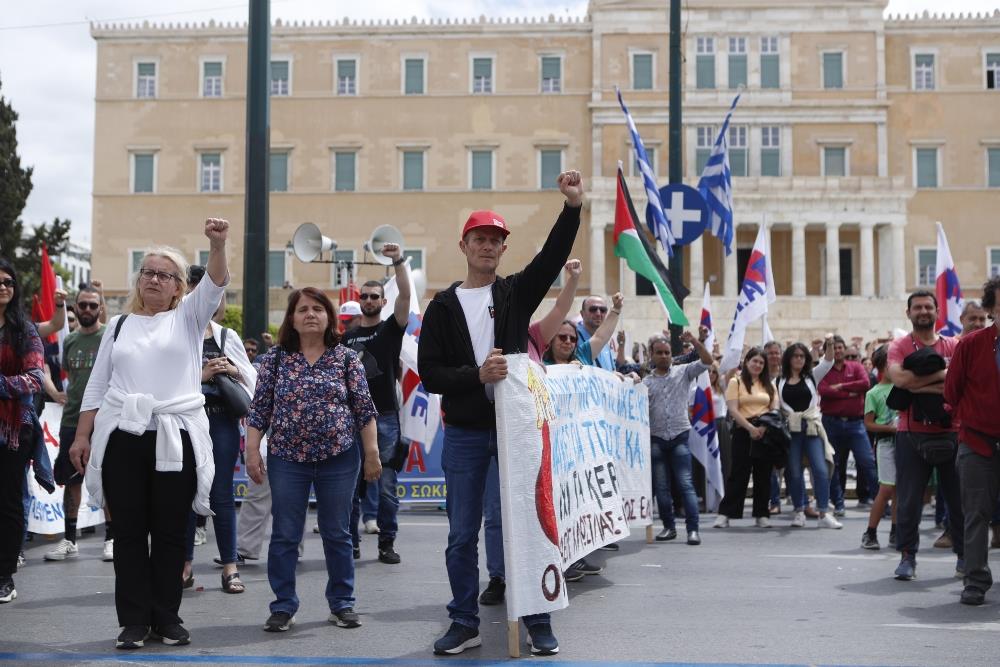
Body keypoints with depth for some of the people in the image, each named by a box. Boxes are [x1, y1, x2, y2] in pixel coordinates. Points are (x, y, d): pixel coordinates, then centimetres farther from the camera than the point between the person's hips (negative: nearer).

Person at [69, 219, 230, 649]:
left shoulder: (188, 317, 8)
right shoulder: (119, 325, 15)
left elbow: (216, 285, -11)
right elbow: (97, 385, 14)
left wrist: (217, 246, -29)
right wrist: (82, 436, 7)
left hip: (177, 437, -2)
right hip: (122, 436, 2)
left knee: (170, 531, 4)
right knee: (129, 530, 4)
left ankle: (167, 617, 13)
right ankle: (134, 620, 11)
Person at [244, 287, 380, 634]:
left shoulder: (347, 357, 2)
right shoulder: (275, 358, 3)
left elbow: (364, 409, 2)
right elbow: (259, 409, 3)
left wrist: (372, 453, -2)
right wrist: (252, 451, -4)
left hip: (339, 458, 0)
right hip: (287, 459, 0)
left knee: (337, 533, 8)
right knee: (284, 535, 4)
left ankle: (342, 603, 20)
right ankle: (283, 606, 14)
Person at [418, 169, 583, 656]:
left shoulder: (517, 292, 6)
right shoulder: (443, 306, 4)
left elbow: (553, 257, -11)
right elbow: (429, 373, -2)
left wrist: (573, 206, -25)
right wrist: (476, 375, -18)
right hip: (464, 433, 0)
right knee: (462, 535, 6)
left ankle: (538, 621, 17)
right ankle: (464, 623, 19)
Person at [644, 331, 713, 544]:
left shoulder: (683, 372, 5)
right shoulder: (646, 382, 8)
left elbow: (707, 361, -6)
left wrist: (694, 342, -18)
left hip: (680, 436, -2)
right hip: (656, 439, 2)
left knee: (685, 484, -8)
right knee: (661, 487, 6)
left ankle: (693, 529, -9)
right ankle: (669, 527, 17)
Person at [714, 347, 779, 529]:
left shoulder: (768, 384, 15)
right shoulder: (736, 382, 2)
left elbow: (775, 409, 6)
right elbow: (733, 410, -7)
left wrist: (766, 427, -13)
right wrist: (751, 428, -18)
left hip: (766, 431, 4)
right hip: (743, 430, -4)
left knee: (763, 474, 5)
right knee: (739, 473, -5)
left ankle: (761, 514, 13)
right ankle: (725, 513, -1)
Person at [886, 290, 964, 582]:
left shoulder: (954, 346, 9)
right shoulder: (900, 346, 3)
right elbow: (899, 377, -15)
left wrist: (919, 384, -15)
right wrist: (940, 374, -12)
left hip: (950, 431, 2)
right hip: (912, 433, -2)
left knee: (959, 497, 6)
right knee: (909, 499, 1)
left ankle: (964, 555, 18)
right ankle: (907, 556, 10)